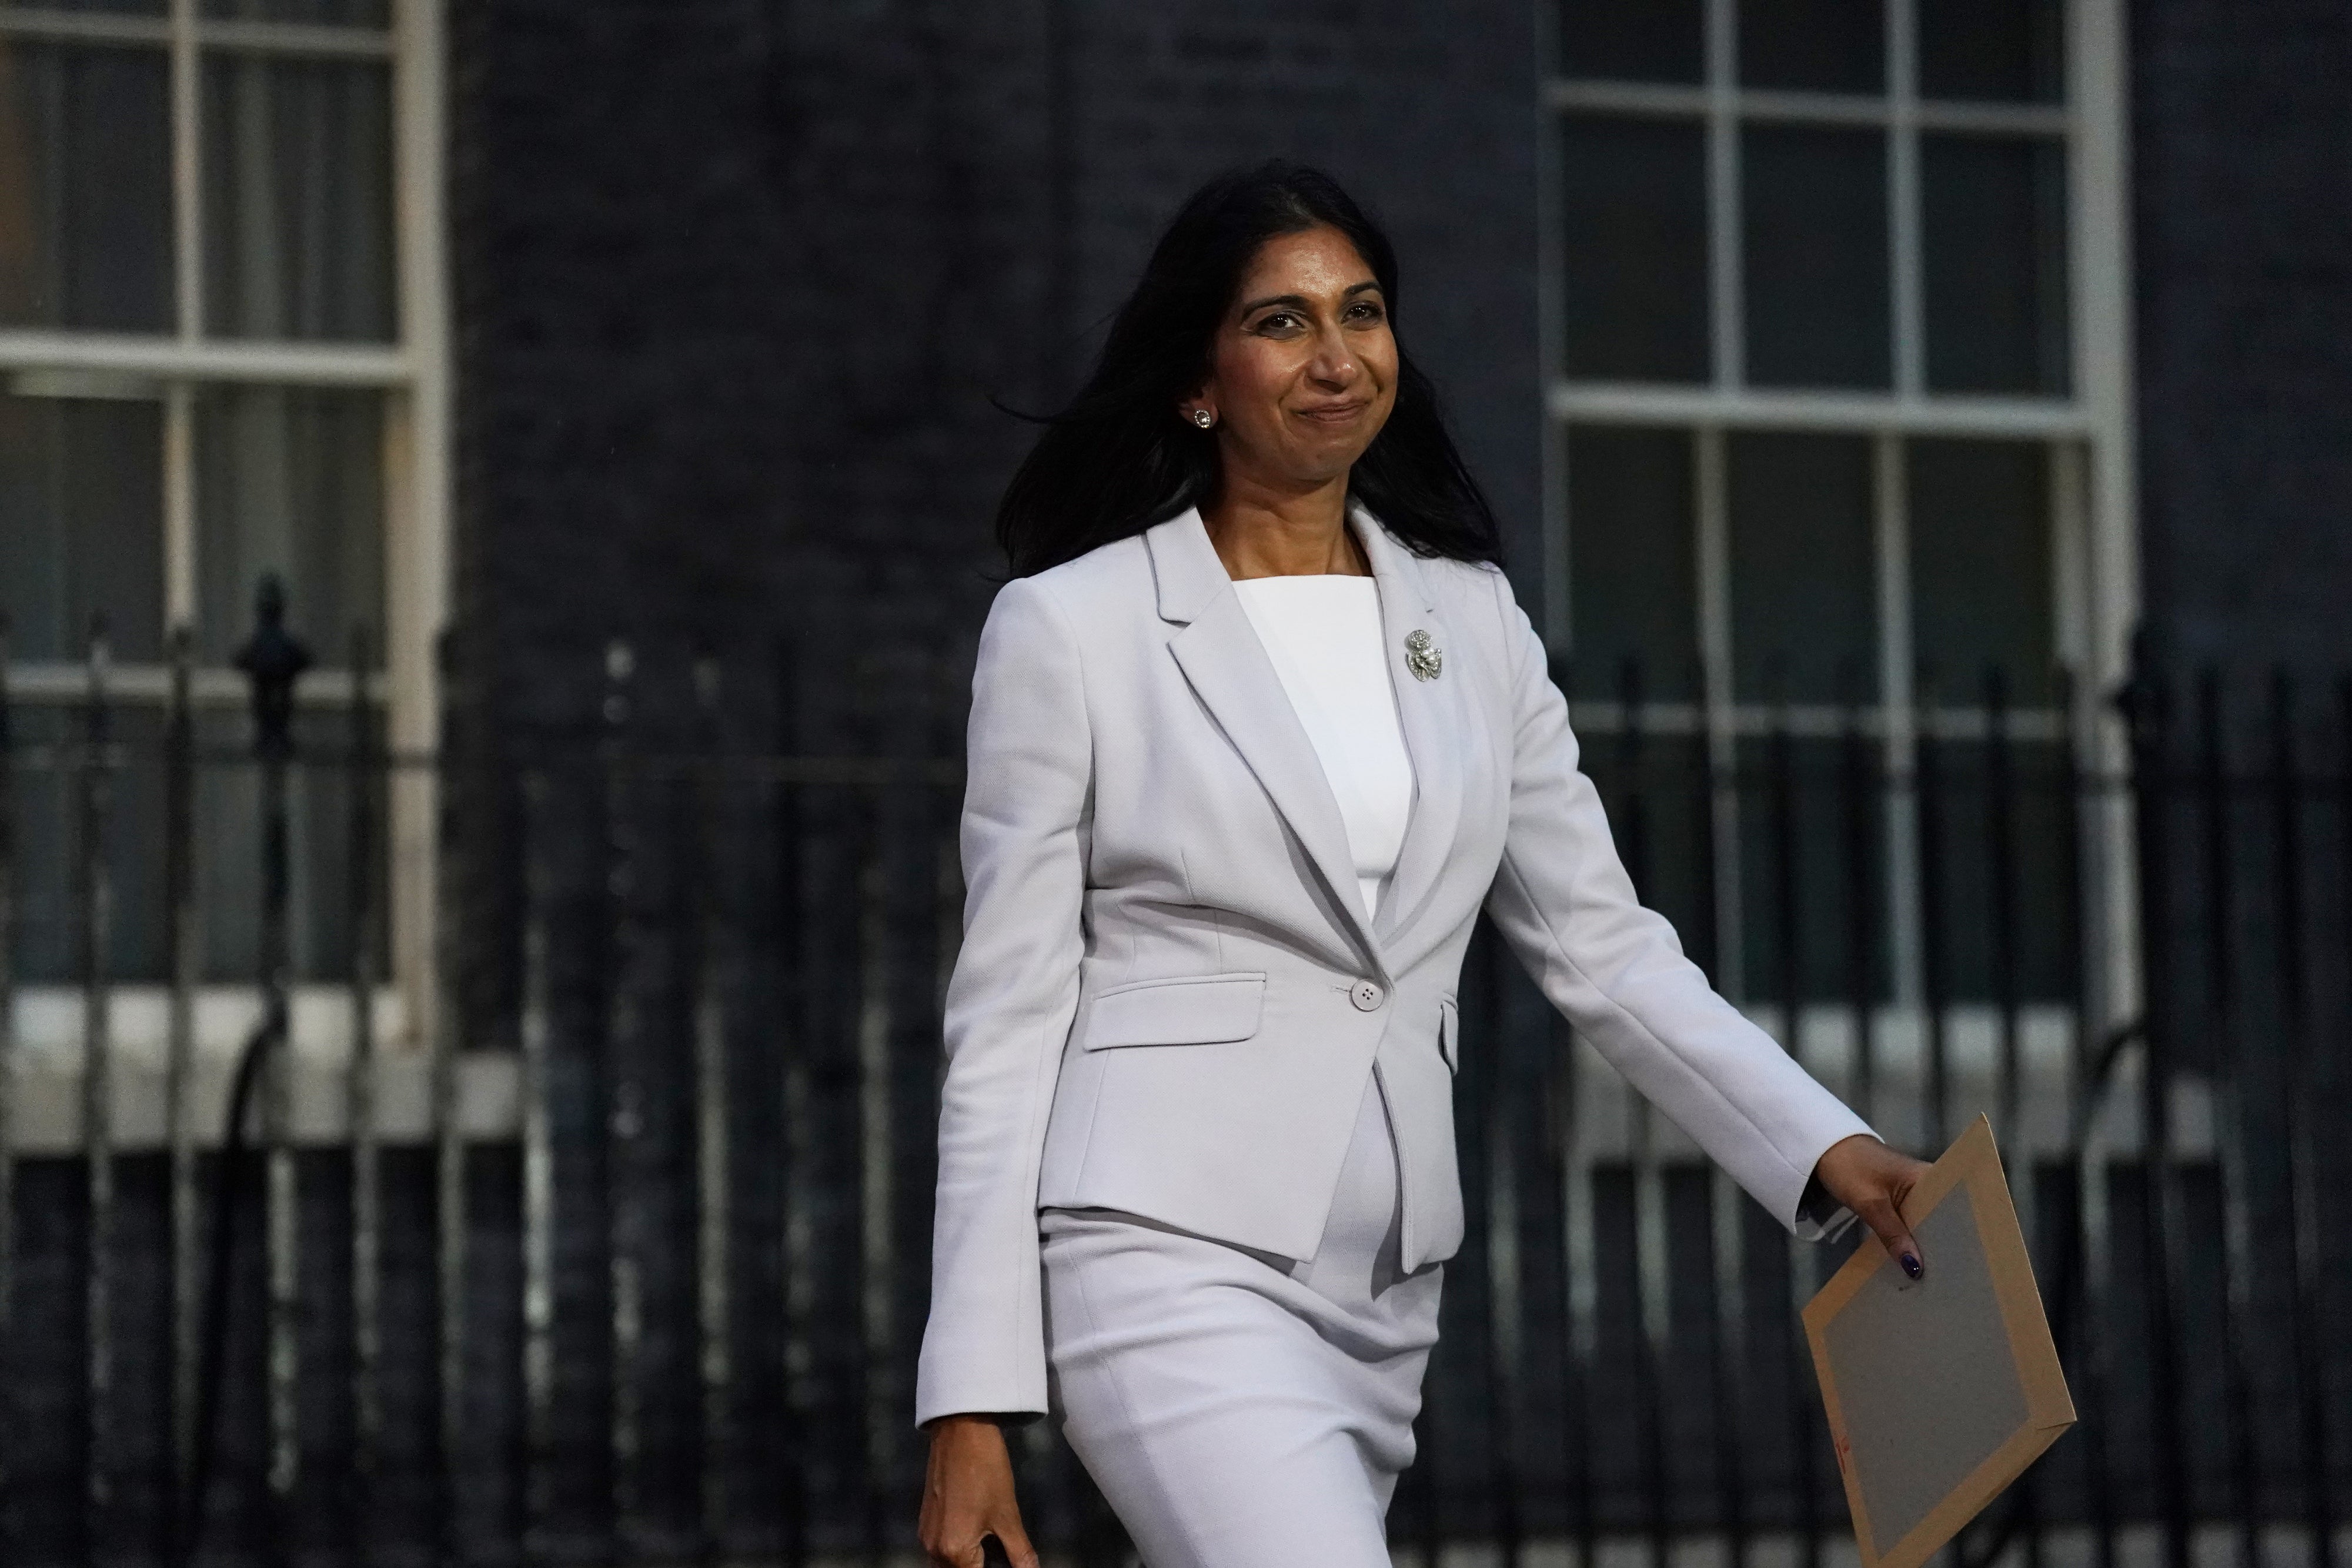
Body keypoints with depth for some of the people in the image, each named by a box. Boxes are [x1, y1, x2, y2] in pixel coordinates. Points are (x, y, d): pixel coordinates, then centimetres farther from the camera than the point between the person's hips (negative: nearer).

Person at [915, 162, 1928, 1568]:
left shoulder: (1471, 623, 12)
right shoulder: (1071, 628, -2)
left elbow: (1606, 948, 12)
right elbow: (1008, 1020, -2)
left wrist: (1826, 1148, -3)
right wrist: (975, 1398, -7)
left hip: (1382, 1292, 6)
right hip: (1168, 1256, -5)